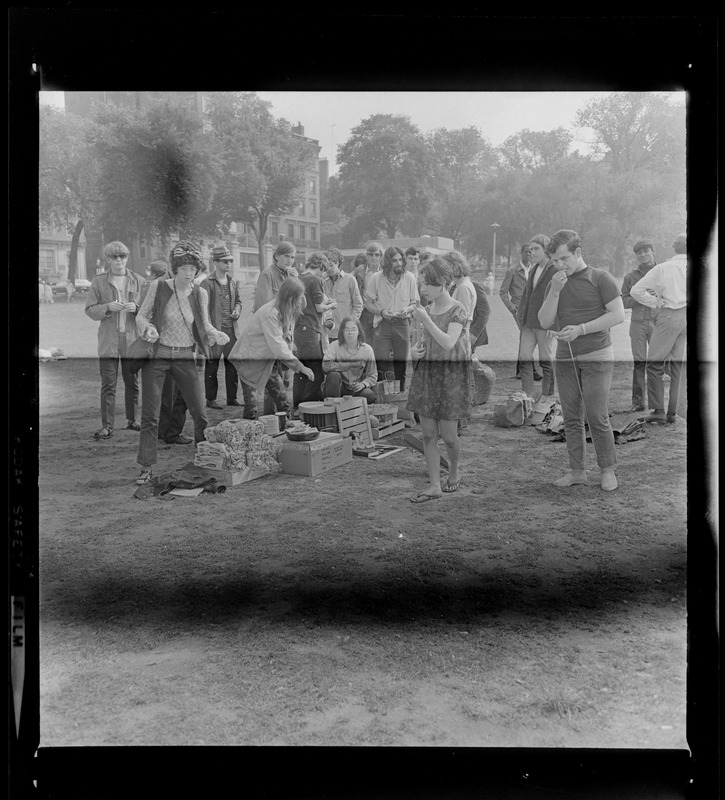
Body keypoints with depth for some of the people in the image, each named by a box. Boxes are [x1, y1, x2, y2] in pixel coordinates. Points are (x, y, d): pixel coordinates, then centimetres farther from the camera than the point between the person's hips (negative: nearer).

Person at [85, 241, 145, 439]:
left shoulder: (137, 280, 8)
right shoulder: (99, 281, 4)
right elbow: (90, 310, 2)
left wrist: (136, 307, -12)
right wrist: (108, 307, -15)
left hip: (131, 339, 2)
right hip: (108, 340, -2)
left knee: (132, 383, 10)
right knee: (108, 385, -4)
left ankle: (132, 420, 23)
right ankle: (107, 426, -1)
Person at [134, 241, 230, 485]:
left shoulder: (200, 293, -1)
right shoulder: (158, 286, -7)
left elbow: (205, 325, 8)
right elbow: (141, 316, 1)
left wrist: (216, 334, -13)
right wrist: (148, 329, -20)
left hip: (185, 357, 2)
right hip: (157, 355, -2)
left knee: (200, 413, 3)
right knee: (150, 415, 0)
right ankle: (147, 468, 10)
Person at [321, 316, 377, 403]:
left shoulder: (367, 349, -1)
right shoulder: (334, 346, -7)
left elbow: (372, 376, 3)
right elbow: (325, 367, -25)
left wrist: (363, 384, -20)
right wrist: (351, 364, -21)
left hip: (356, 389, 1)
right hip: (337, 388, -1)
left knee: (370, 395, -29)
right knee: (333, 374, -32)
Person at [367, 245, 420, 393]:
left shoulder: (410, 278, 0)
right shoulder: (377, 278, -3)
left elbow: (416, 303, 7)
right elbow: (369, 304, 3)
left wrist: (407, 309, -14)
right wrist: (382, 312, -15)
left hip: (403, 324, 1)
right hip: (382, 324, -1)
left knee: (401, 365, 7)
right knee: (382, 365, -8)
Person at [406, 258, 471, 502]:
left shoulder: (457, 310, -11)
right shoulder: (428, 309, 8)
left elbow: (448, 343, -22)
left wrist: (425, 319, -21)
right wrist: (415, 349, -2)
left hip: (450, 373, -6)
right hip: (426, 371, 6)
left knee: (448, 435, 0)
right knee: (428, 433, 3)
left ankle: (454, 470, 28)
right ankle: (434, 485, 9)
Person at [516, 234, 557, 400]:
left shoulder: (556, 270, -8)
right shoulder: (532, 271, 17)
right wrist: (520, 315, 15)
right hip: (528, 324, 7)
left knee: (546, 361, 2)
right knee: (524, 359, 3)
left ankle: (547, 396, 11)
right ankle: (527, 396, 8)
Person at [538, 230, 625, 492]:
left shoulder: (600, 278, -4)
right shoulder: (555, 283, 11)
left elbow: (618, 315, -10)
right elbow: (545, 322, 4)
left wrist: (581, 329, -16)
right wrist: (555, 291, -10)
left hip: (597, 356, -5)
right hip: (565, 358, 5)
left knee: (597, 417, -7)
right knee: (571, 418, 5)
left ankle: (608, 470, 8)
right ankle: (577, 471, 13)